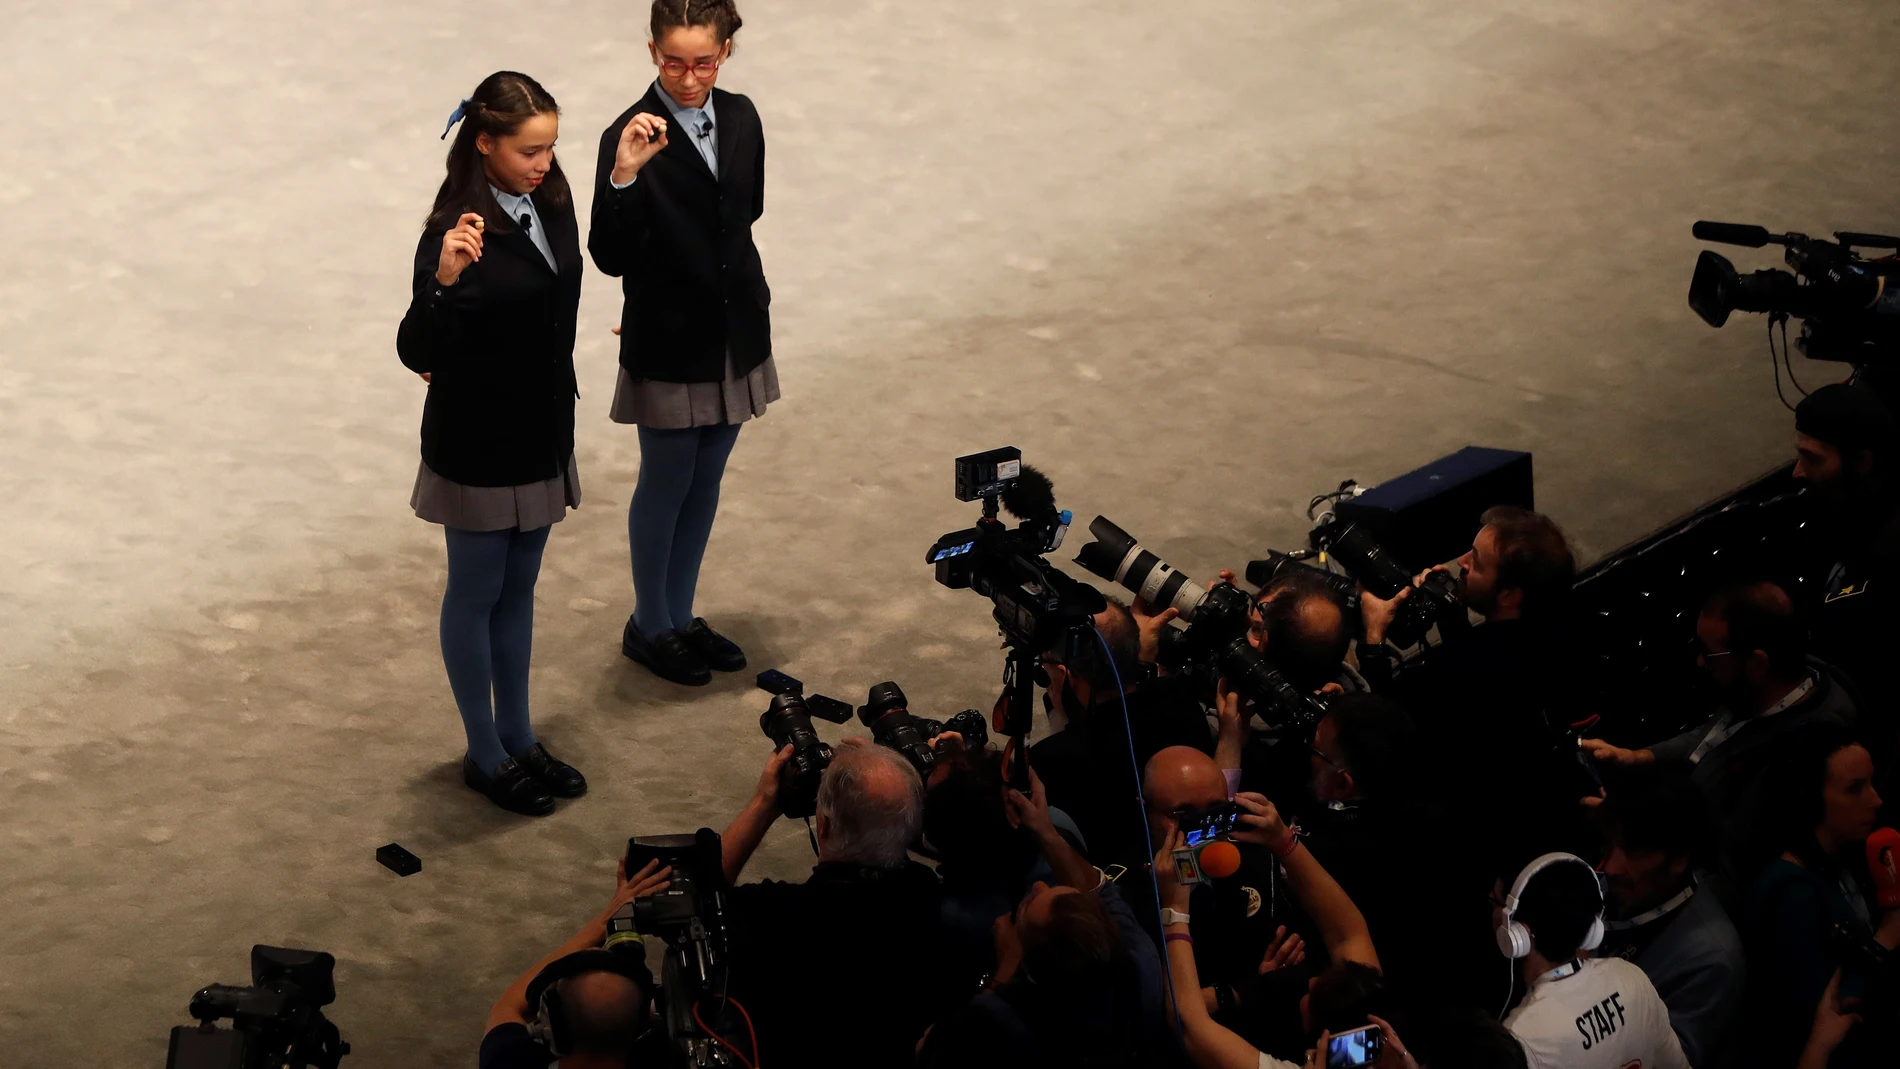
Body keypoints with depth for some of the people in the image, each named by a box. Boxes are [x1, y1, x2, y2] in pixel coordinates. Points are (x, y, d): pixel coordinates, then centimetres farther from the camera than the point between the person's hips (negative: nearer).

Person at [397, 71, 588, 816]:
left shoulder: (552, 206, -4)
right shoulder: (458, 232, -25)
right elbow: (417, 352, -30)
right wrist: (444, 281, -46)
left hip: (541, 433, 7)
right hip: (479, 443, -7)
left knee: (519, 590, 19)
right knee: (477, 594, 10)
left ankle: (518, 739, 33)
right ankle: (485, 756, 23)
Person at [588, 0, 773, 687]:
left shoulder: (740, 119, -1)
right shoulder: (632, 135, -20)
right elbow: (612, 259, -25)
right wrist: (624, 176, -39)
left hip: (736, 335, 6)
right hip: (670, 346, -6)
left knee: (706, 482, 17)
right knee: (666, 486, 8)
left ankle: (680, 618, 32)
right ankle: (649, 629, 25)